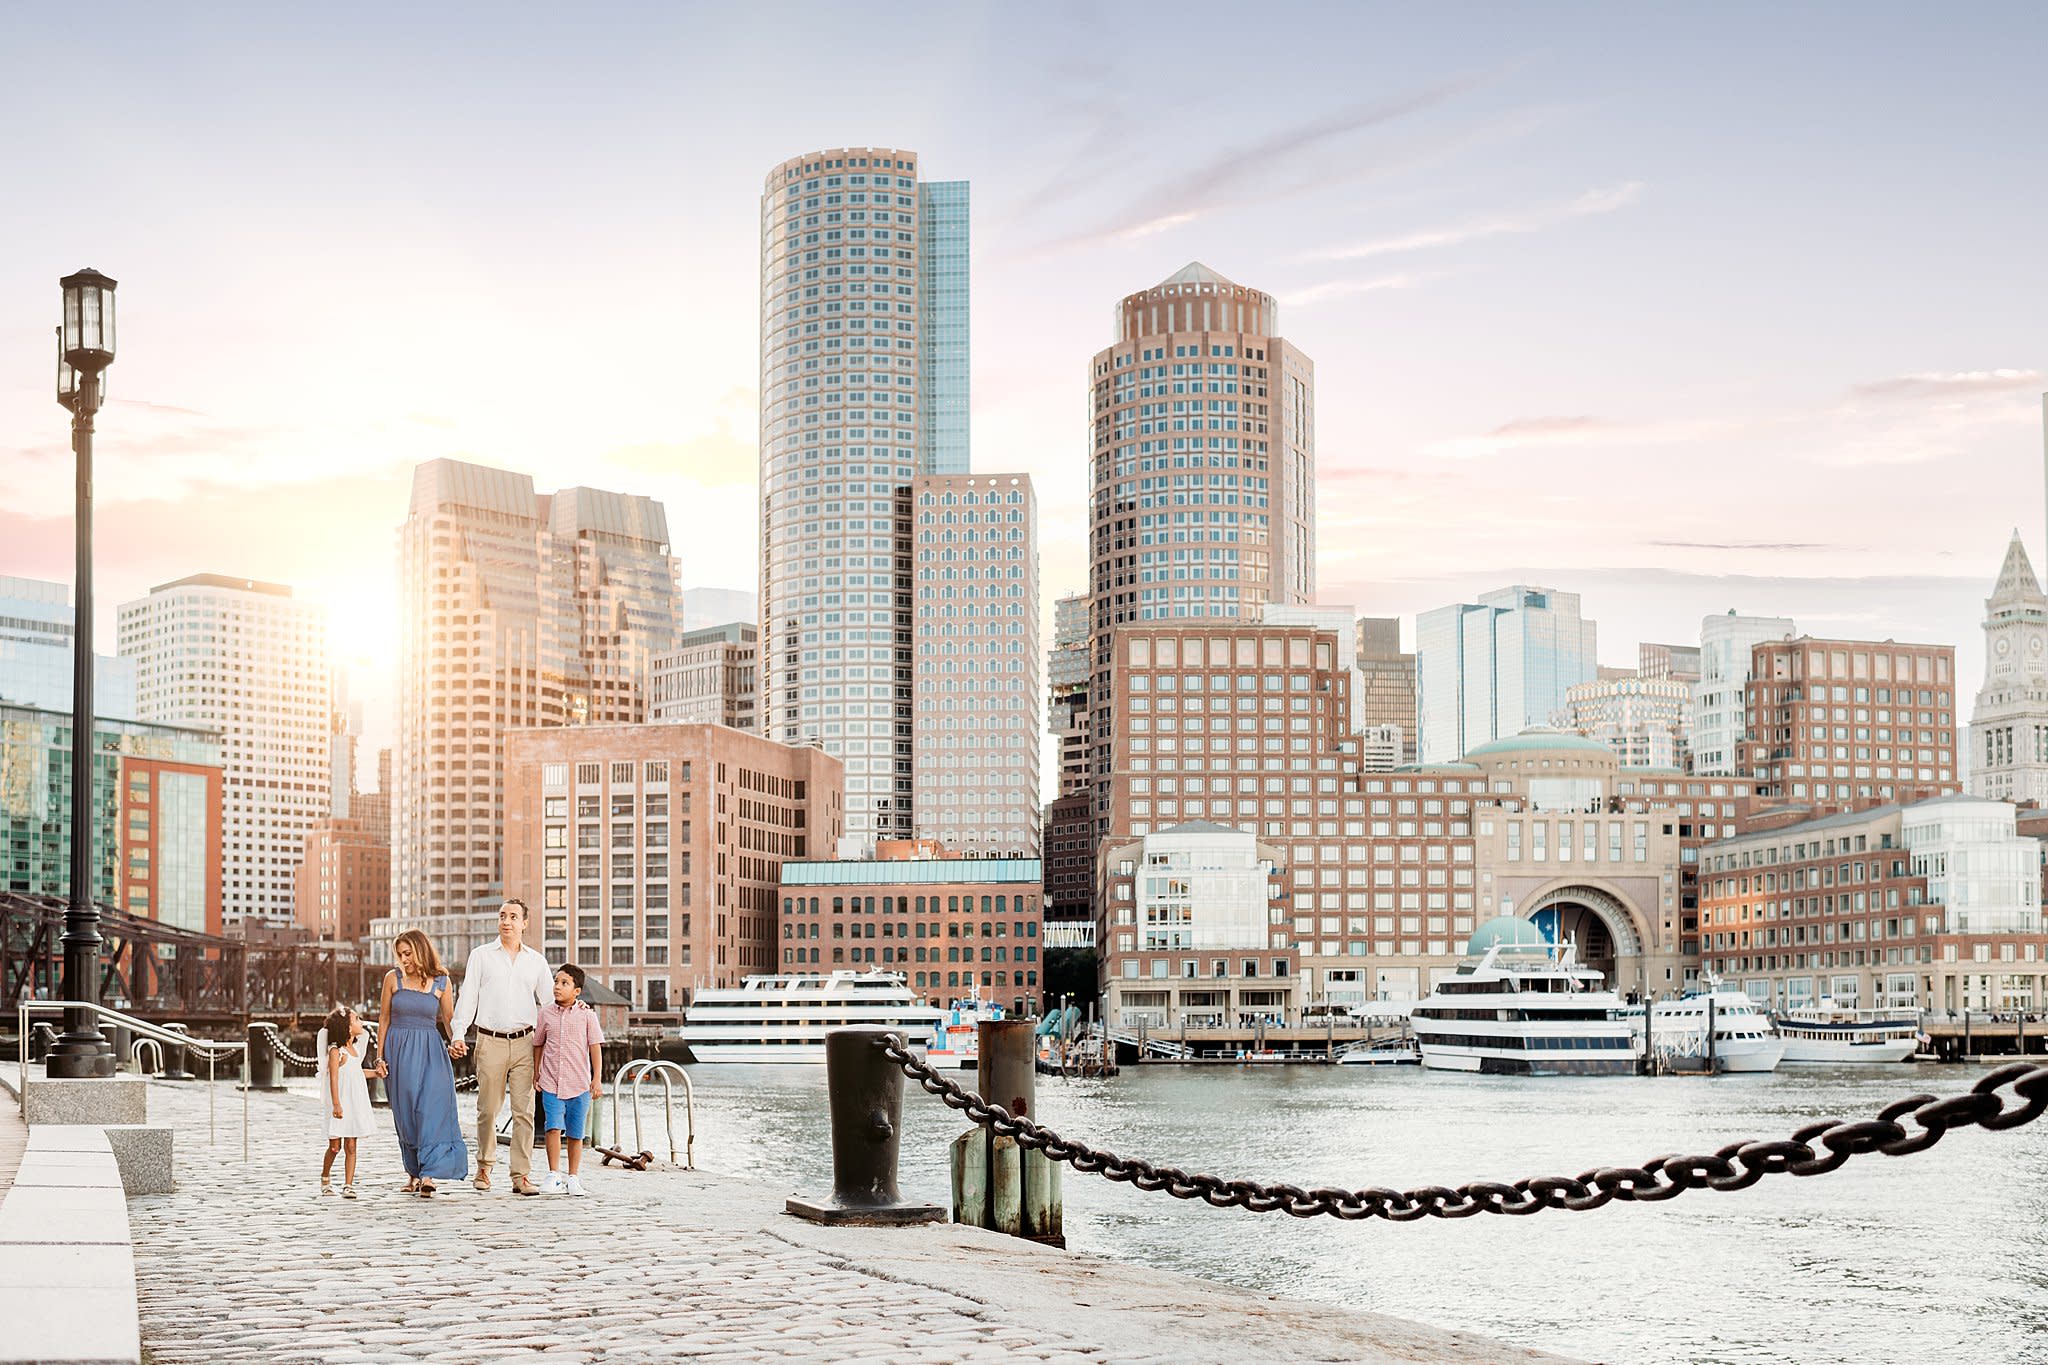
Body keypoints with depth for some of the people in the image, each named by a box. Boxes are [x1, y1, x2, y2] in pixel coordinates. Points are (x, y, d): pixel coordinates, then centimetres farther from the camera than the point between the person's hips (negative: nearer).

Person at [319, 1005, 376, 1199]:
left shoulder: (355, 1048, 12)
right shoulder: (336, 1051, -12)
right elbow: (334, 1078, -17)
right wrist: (336, 1104, -22)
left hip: (355, 1103, 6)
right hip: (341, 1105, -6)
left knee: (351, 1146, 1)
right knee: (335, 1146, 4)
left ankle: (348, 1185, 0)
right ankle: (325, 1178, 27)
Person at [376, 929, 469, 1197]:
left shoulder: (441, 982, 0)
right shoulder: (393, 978, 2)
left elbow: (449, 1020, 9)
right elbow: (384, 1019, 8)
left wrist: (453, 1043, -10)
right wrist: (380, 1057, 4)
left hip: (430, 1053, -2)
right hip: (399, 1051, 2)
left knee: (431, 1109, -13)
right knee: (405, 1112, 4)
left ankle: (428, 1174, -19)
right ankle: (413, 1171, 16)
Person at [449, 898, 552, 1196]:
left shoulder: (536, 961, 14)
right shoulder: (481, 956, 9)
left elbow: (549, 1002, 18)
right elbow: (468, 997, 5)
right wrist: (458, 1034, -5)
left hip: (524, 1043, 1)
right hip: (490, 1042, -1)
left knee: (524, 1111, -3)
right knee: (487, 1110, 1)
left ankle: (522, 1175, 0)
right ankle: (484, 1167, 18)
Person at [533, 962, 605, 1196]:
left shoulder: (586, 1014, -1)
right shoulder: (546, 1012, 5)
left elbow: (595, 1047, 0)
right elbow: (538, 1044, 17)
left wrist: (597, 1079, -5)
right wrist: (536, 1072, 19)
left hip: (579, 1085, -1)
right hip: (551, 1083, 1)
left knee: (575, 1134, 6)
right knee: (554, 1127, -13)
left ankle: (572, 1179, 17)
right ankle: (553, 1176, -7)